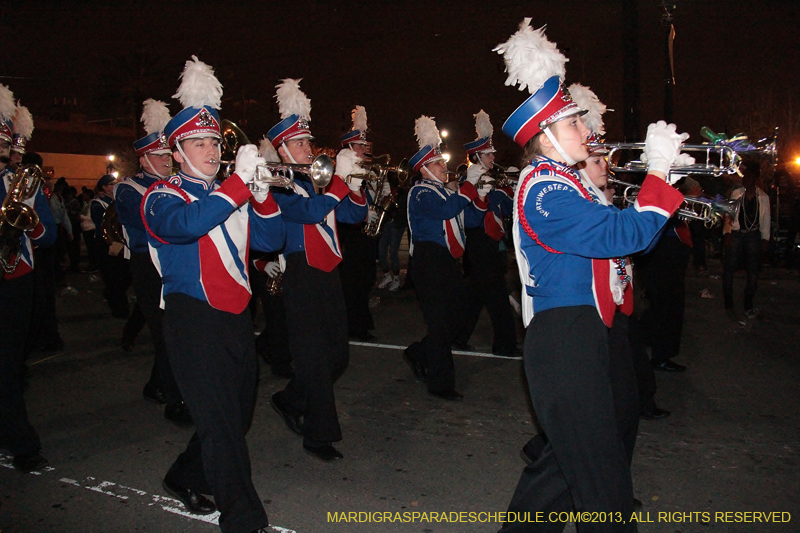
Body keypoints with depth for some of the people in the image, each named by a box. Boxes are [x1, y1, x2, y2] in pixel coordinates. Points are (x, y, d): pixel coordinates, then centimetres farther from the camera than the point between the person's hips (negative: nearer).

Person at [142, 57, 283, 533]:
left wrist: (260, 191, -10)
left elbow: (271, 240, 5)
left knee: (238, 415, 18)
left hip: (237, 317, 7)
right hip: (195, 320, -7)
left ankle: (186, 478, 40)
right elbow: (186, 223, -27)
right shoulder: (162, 197, -3)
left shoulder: (231, 196, 16)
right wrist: (241, 180, -26)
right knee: (220, 422, -7)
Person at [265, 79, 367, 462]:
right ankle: (318, 436, 14)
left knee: (338, 356, 14)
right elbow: (311, 212, -25)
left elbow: (355, 215, 14)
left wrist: (355, 183, -3)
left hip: (328, 276, 8)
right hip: (301, 279, -8)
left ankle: (290, 402, 36)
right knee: (314, 360, -1)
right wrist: (340, 177, -22)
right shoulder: (277, 185, -8)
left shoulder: (317, 182, 16)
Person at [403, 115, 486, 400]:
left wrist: (479, 193, 7)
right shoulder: (421, 192, -10)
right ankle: (440, 384, 6)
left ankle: (418, 355, 31)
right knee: (441, 323, -5)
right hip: (429, 261, -9)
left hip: (448, 259, 9)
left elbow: (461, 216, 18)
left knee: (455, 319, 14)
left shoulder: (445, 191, 20)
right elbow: (447, 210, -26)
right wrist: (470, 184, -21)